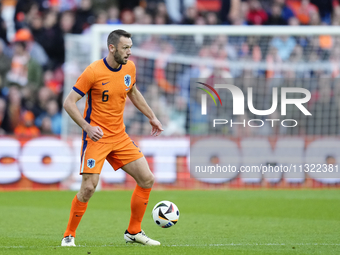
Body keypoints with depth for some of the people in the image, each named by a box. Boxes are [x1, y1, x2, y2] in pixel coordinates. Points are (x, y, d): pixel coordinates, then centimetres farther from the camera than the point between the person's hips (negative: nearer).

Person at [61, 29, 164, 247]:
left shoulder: (130, 68, 2)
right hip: (96, 137, -6)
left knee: (147, 179, 1)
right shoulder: (93, 72, -17)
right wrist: (87, 127, -26)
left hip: (120, 136, 6)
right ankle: (69, 235, 2)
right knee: (89, 187, -15)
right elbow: (69, 103, -15)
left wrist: (152, 117, 21)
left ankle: (134, 232, 15)